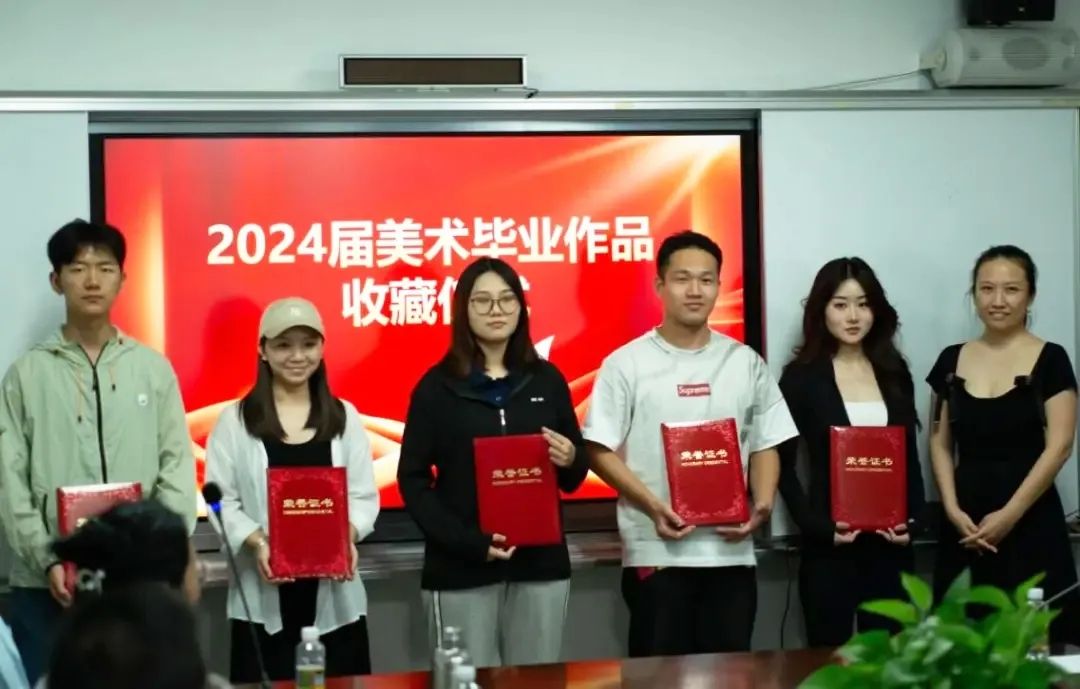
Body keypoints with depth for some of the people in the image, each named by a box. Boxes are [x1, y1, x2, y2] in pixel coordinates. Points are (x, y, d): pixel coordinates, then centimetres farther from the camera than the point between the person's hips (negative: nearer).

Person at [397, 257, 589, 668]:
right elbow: (412, 481, -4)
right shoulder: (437, 386, -1)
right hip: (459, 569, -3)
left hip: (541, 563, 3)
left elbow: (572, 478, 16)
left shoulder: (547, 380, 9)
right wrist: (469, 543, -16)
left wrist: (569, 461, -8)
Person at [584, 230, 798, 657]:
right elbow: (601, 451, -3)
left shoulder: (745, 363, 9)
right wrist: (653, 506, -16)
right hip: (656, 552, -3)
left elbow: (765, 445, 13)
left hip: (731, 552, 3)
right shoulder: (626, 364, -1)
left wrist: (762, 505, -6)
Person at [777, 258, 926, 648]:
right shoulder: (801, 377, -2)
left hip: (890, 544, 3)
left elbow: (910, 457, 12)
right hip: (828, 545, -3)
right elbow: (783, 465, -3)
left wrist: (912, 519, -3)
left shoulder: (895, 373, 10)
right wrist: (818, 527, -14)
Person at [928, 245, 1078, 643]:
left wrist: (1009, 514, -13)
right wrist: (952, 508, -4)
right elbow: (940, 443, 11)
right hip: (965, 525, 3)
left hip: (1031, 523, -3)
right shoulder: (952, 360, 9)